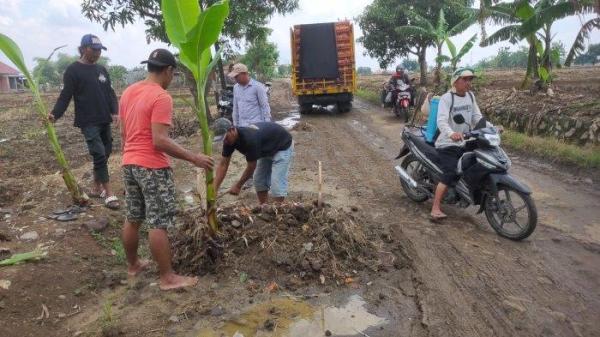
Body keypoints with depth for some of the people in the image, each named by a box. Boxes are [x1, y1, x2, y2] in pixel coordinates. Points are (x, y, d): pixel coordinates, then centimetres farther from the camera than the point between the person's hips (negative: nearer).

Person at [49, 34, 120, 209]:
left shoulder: (101, 70, 13)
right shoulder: (73, 70, -5)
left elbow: (110, 93, 13)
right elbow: (65, 95, -9)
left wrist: (114, 112, -2)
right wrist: (55, 114, -23)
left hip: (105, 121, 7)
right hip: (88, 122, -7)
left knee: (105, 154, 11)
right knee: (99, 155, -11)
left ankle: (97, 188, 25)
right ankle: (108, 193, -5)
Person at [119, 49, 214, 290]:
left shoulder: (128, 92, 10)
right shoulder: (161, 97, -17)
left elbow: (124, 133, 15)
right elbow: (160, 141, -24)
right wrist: (193, 158, -20)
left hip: (129, 164, 9)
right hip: (152, 167, -9)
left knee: (133, 218, 19)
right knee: (158, 223, -2)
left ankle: (132, 264, 35)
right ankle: (167, 278, 7)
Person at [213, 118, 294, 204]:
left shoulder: (249, 139, -38)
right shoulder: (229, 140, -13)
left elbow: (251, 167, -26)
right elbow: (223, 165, -10)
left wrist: (238, 186, -12)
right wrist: (213, 190, -16)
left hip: (283, 147, -8)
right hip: (267, 149, 9)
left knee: (277, 185, -15)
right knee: (259, 181, 7)